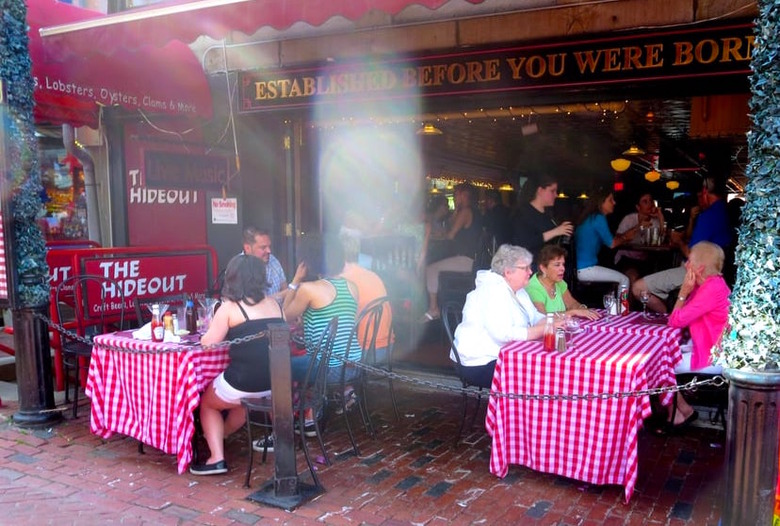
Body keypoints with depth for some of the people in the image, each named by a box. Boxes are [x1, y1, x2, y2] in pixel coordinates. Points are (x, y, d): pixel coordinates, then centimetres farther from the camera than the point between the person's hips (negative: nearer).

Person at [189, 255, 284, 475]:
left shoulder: (229, 307, -6)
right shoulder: (273, 303, 9)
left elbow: (208, 343, -5)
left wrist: (213, 326, 14)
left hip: (245, 383, -6)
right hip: (277, 382, 6)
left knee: (207, 403, 24)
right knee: (243, 398, 38)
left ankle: (217, 458, 14)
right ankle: (220, 436, 57)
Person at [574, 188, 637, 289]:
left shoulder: (590, 218, 16)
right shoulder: (599, 218, -11)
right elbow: (611, 244, -6)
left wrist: (624, 235, 16)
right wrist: (625, 237, 11)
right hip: (585, 269, -9)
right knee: (624, 279, -3)